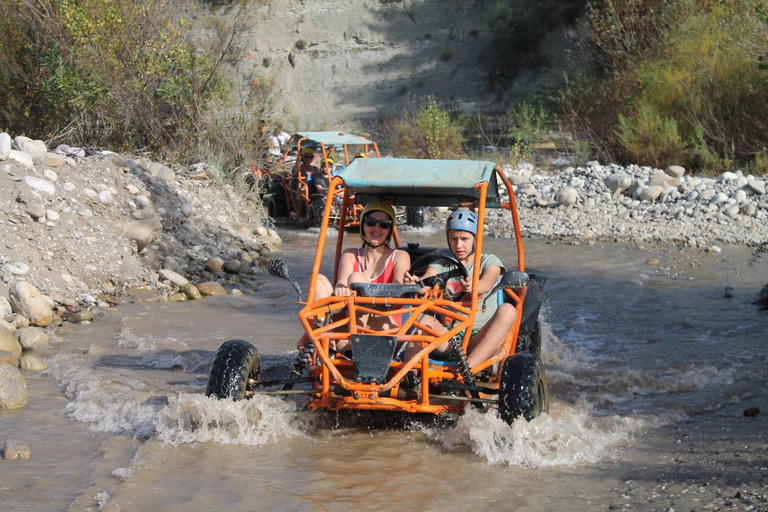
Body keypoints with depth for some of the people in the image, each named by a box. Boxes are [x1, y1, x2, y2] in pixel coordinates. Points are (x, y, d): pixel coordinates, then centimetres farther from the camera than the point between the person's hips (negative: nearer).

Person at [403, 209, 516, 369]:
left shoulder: (488, 261, 10)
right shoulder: (440, 265, 16)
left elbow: (487, 283, -14)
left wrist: (473, 286, -40)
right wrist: (414, 283, -33)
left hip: (479, 339, -1)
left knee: (507, 310, -31)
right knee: (424, 320, -29)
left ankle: (468, 367, -45)